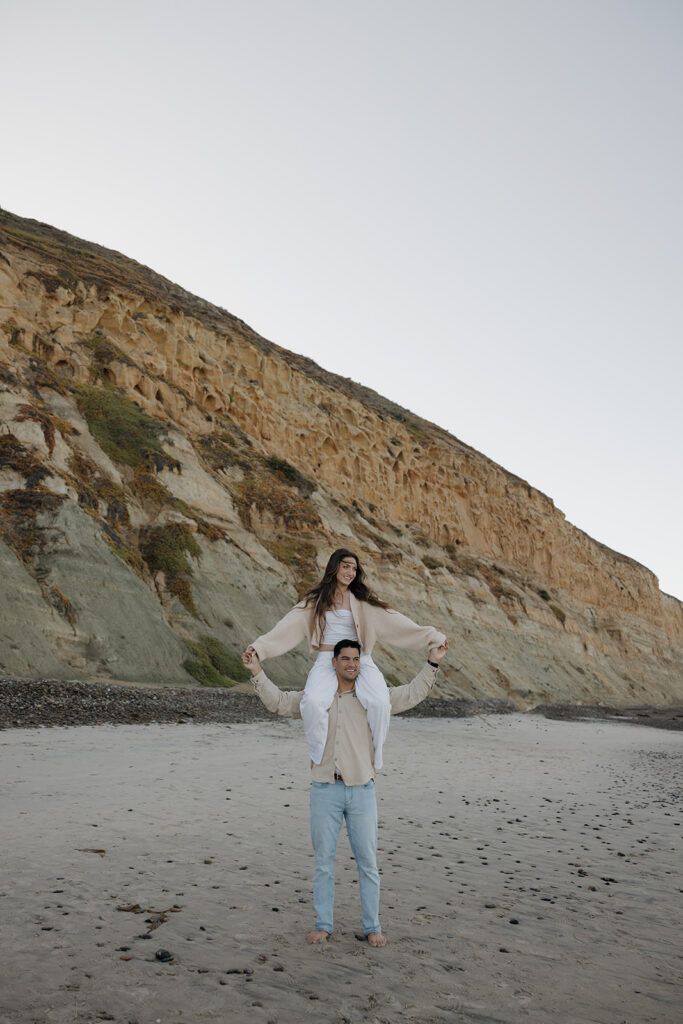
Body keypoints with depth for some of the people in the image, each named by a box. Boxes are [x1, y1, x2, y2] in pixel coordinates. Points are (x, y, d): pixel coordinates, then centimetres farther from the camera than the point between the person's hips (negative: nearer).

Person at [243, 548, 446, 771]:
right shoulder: (315, 601, 12)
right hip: (326, 662, 0)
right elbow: (287, 628, 6)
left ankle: (374, 758, -4)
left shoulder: (363, 601, 12)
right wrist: (258, 647, -6)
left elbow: (395, 621, 7)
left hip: (360, 661, 1)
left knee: (380, 704, -29)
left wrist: (431, 636, -1)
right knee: (313, 702, -33)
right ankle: (319, 757, -9)